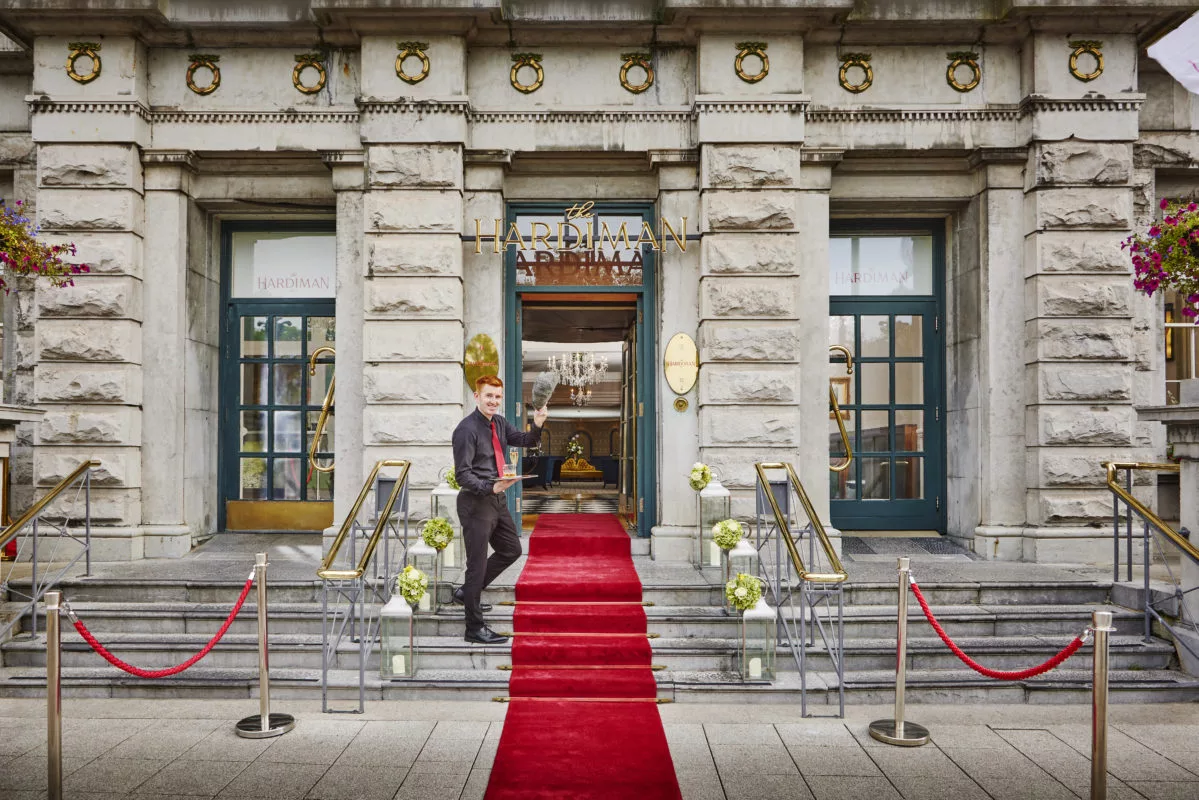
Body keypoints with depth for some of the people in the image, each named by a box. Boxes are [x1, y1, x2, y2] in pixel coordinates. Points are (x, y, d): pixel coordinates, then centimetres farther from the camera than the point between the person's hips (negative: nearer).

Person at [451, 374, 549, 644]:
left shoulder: (499, 423, 8)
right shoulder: (467, 429, -17)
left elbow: (525, 441, 11)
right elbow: (462, 475, -20)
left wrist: (537, 425, -9)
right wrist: (492, 488, -32)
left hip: (496, 500, 9)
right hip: (476, 503, -9)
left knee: (511, 550, 21)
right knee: (478, 563, 0)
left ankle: (467, 592, 34)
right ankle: (474, 628, 12)